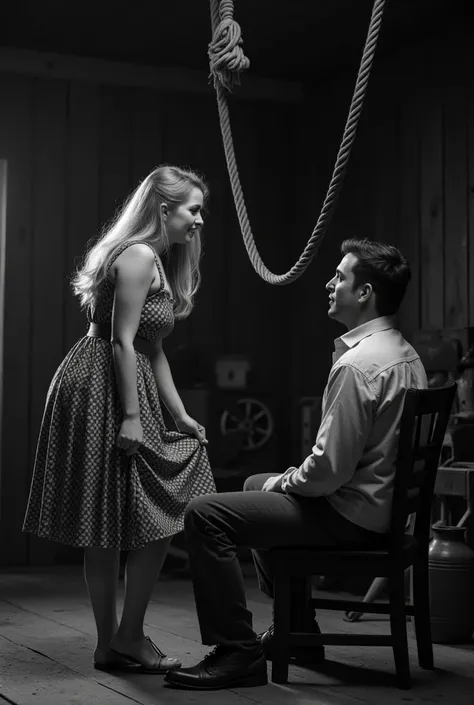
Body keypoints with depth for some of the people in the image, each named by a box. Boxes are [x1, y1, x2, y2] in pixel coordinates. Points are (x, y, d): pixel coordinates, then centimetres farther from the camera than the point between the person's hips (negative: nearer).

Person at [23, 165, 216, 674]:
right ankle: (123, 640, 6)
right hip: (100, 389, -10)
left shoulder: (159, 262, 19)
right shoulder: (138, 256, -12)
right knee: (108, 526, -3)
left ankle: (118, 642, 17)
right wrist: (130, 417, -21)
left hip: (126, 391, 10)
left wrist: (179, 414, 16)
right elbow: (121, 341, -19)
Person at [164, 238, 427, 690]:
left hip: (351, 516, -11)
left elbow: (331, 469, -26)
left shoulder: (357, 364, -23)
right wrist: (289, 479, 14)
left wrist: (286, 482, -5)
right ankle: (298, 635, 37)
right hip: (385, 504, 11)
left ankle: (238, 651, -9)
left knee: (205, 514, -15)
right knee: (257, 484, 32)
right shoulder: (406, 355, 9)